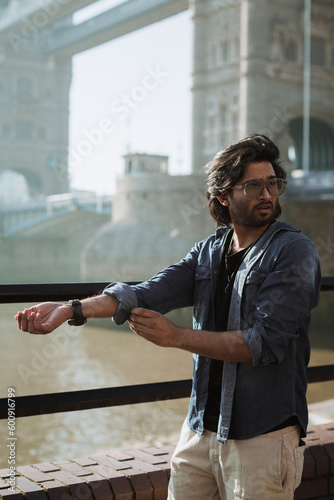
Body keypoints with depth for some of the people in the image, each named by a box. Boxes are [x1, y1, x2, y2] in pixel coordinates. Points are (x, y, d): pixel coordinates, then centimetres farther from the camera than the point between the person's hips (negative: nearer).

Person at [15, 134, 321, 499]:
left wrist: (176, 336, -18)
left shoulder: (294, 251, -9)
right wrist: (72, 310, -18)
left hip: (263, 436, -5)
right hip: (201, 428, 5)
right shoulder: (209, 251, 8)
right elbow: (150, 293, -5)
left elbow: (266, 342, -18)